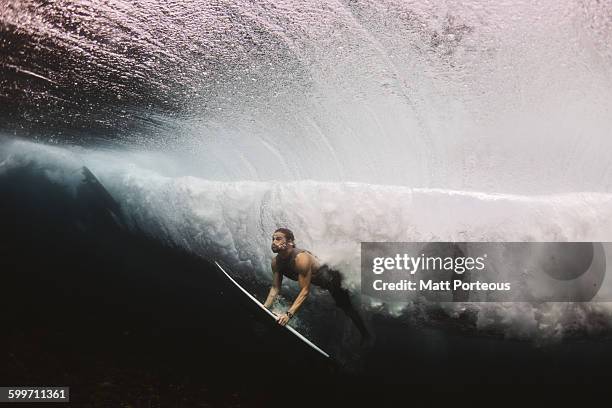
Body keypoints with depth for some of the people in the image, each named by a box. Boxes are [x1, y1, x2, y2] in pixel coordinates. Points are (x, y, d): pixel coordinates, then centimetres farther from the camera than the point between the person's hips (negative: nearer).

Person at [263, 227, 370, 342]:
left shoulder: (301, 258, -40)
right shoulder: (276, 262, -18)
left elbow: (305, 290, -40)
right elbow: (275, 288, -11)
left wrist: (288, 314, -47)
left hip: (329, 279, -8)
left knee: (346, 307, -2)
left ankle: (365, 336, 11)